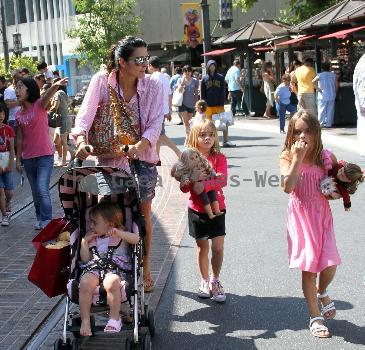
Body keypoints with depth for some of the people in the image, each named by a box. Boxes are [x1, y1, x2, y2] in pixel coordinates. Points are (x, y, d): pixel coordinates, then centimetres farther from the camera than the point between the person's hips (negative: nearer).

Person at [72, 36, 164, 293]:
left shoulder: (153, 86, -10)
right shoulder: (102, 81, -11)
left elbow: (155, 124, -16)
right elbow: (85, 114, -19)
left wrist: (140, 144, -35)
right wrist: (82, 140, -37)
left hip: (142, 158, 0)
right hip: (109, 158, 0)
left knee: (143, 215, 10)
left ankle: (145, 268, 27)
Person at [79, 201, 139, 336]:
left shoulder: (121, 235, 14)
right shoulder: (92, 237, 25)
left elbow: (137, 239, -6)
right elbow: (85, 259, 20)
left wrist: (119, 233, -16)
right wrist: (84, 242, 12)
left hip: (116, 268, -3)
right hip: (94, 267, 3)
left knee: (111, 283, -39)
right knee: (85, 282, -32)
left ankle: (114, 319, -23)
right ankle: (85, 320, -24)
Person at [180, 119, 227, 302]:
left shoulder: (219, 157, -5)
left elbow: (222, 181, -20)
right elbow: (184, 188, -3)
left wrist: (203, 185, -33)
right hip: (197, 209, 1)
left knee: (218, 247, -2)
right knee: (202, 246, 11)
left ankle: (215, 281, 19)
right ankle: (205, 281, 28)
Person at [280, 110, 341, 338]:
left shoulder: (326, 157, -2)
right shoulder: (288, 157, -9)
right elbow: (288, 187, -25)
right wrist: (298, 158, -26)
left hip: (322, 214, 2)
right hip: (301, 216, -2)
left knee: (330, 266, -3)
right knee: (309, 268, 2)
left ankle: (321, 292, 34)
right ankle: (316, 318, 17)